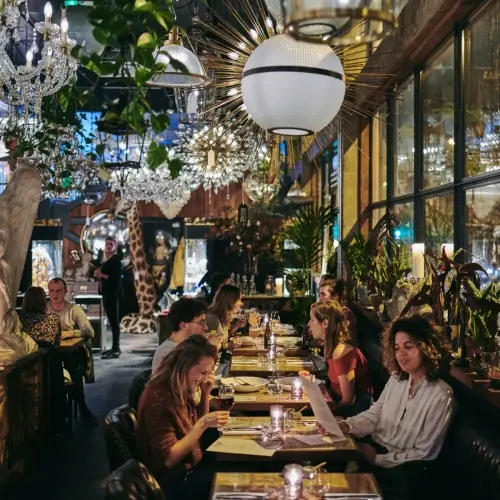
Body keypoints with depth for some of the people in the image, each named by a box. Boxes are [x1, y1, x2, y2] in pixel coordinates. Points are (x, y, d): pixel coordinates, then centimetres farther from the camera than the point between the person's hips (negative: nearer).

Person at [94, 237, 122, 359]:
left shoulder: (116, 259, -7)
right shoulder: (105, 260, 17)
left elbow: (117, 277, -17)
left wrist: (102, 275, -14)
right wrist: (98, 274, 1)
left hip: (112, 293, -9)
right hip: (106, 292, 9)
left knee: (114, 320, -9)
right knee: (111, 320, 10)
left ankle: (116, 350, -10)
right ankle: (114, 347, 15)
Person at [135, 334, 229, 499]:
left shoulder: (183, 389, 1)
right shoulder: (158, 397, -23)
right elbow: (168, 459, -24)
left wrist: (205, 394, -1)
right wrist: (203, 424, -28)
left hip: (192, 466, 8)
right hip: (173, 481, -8)